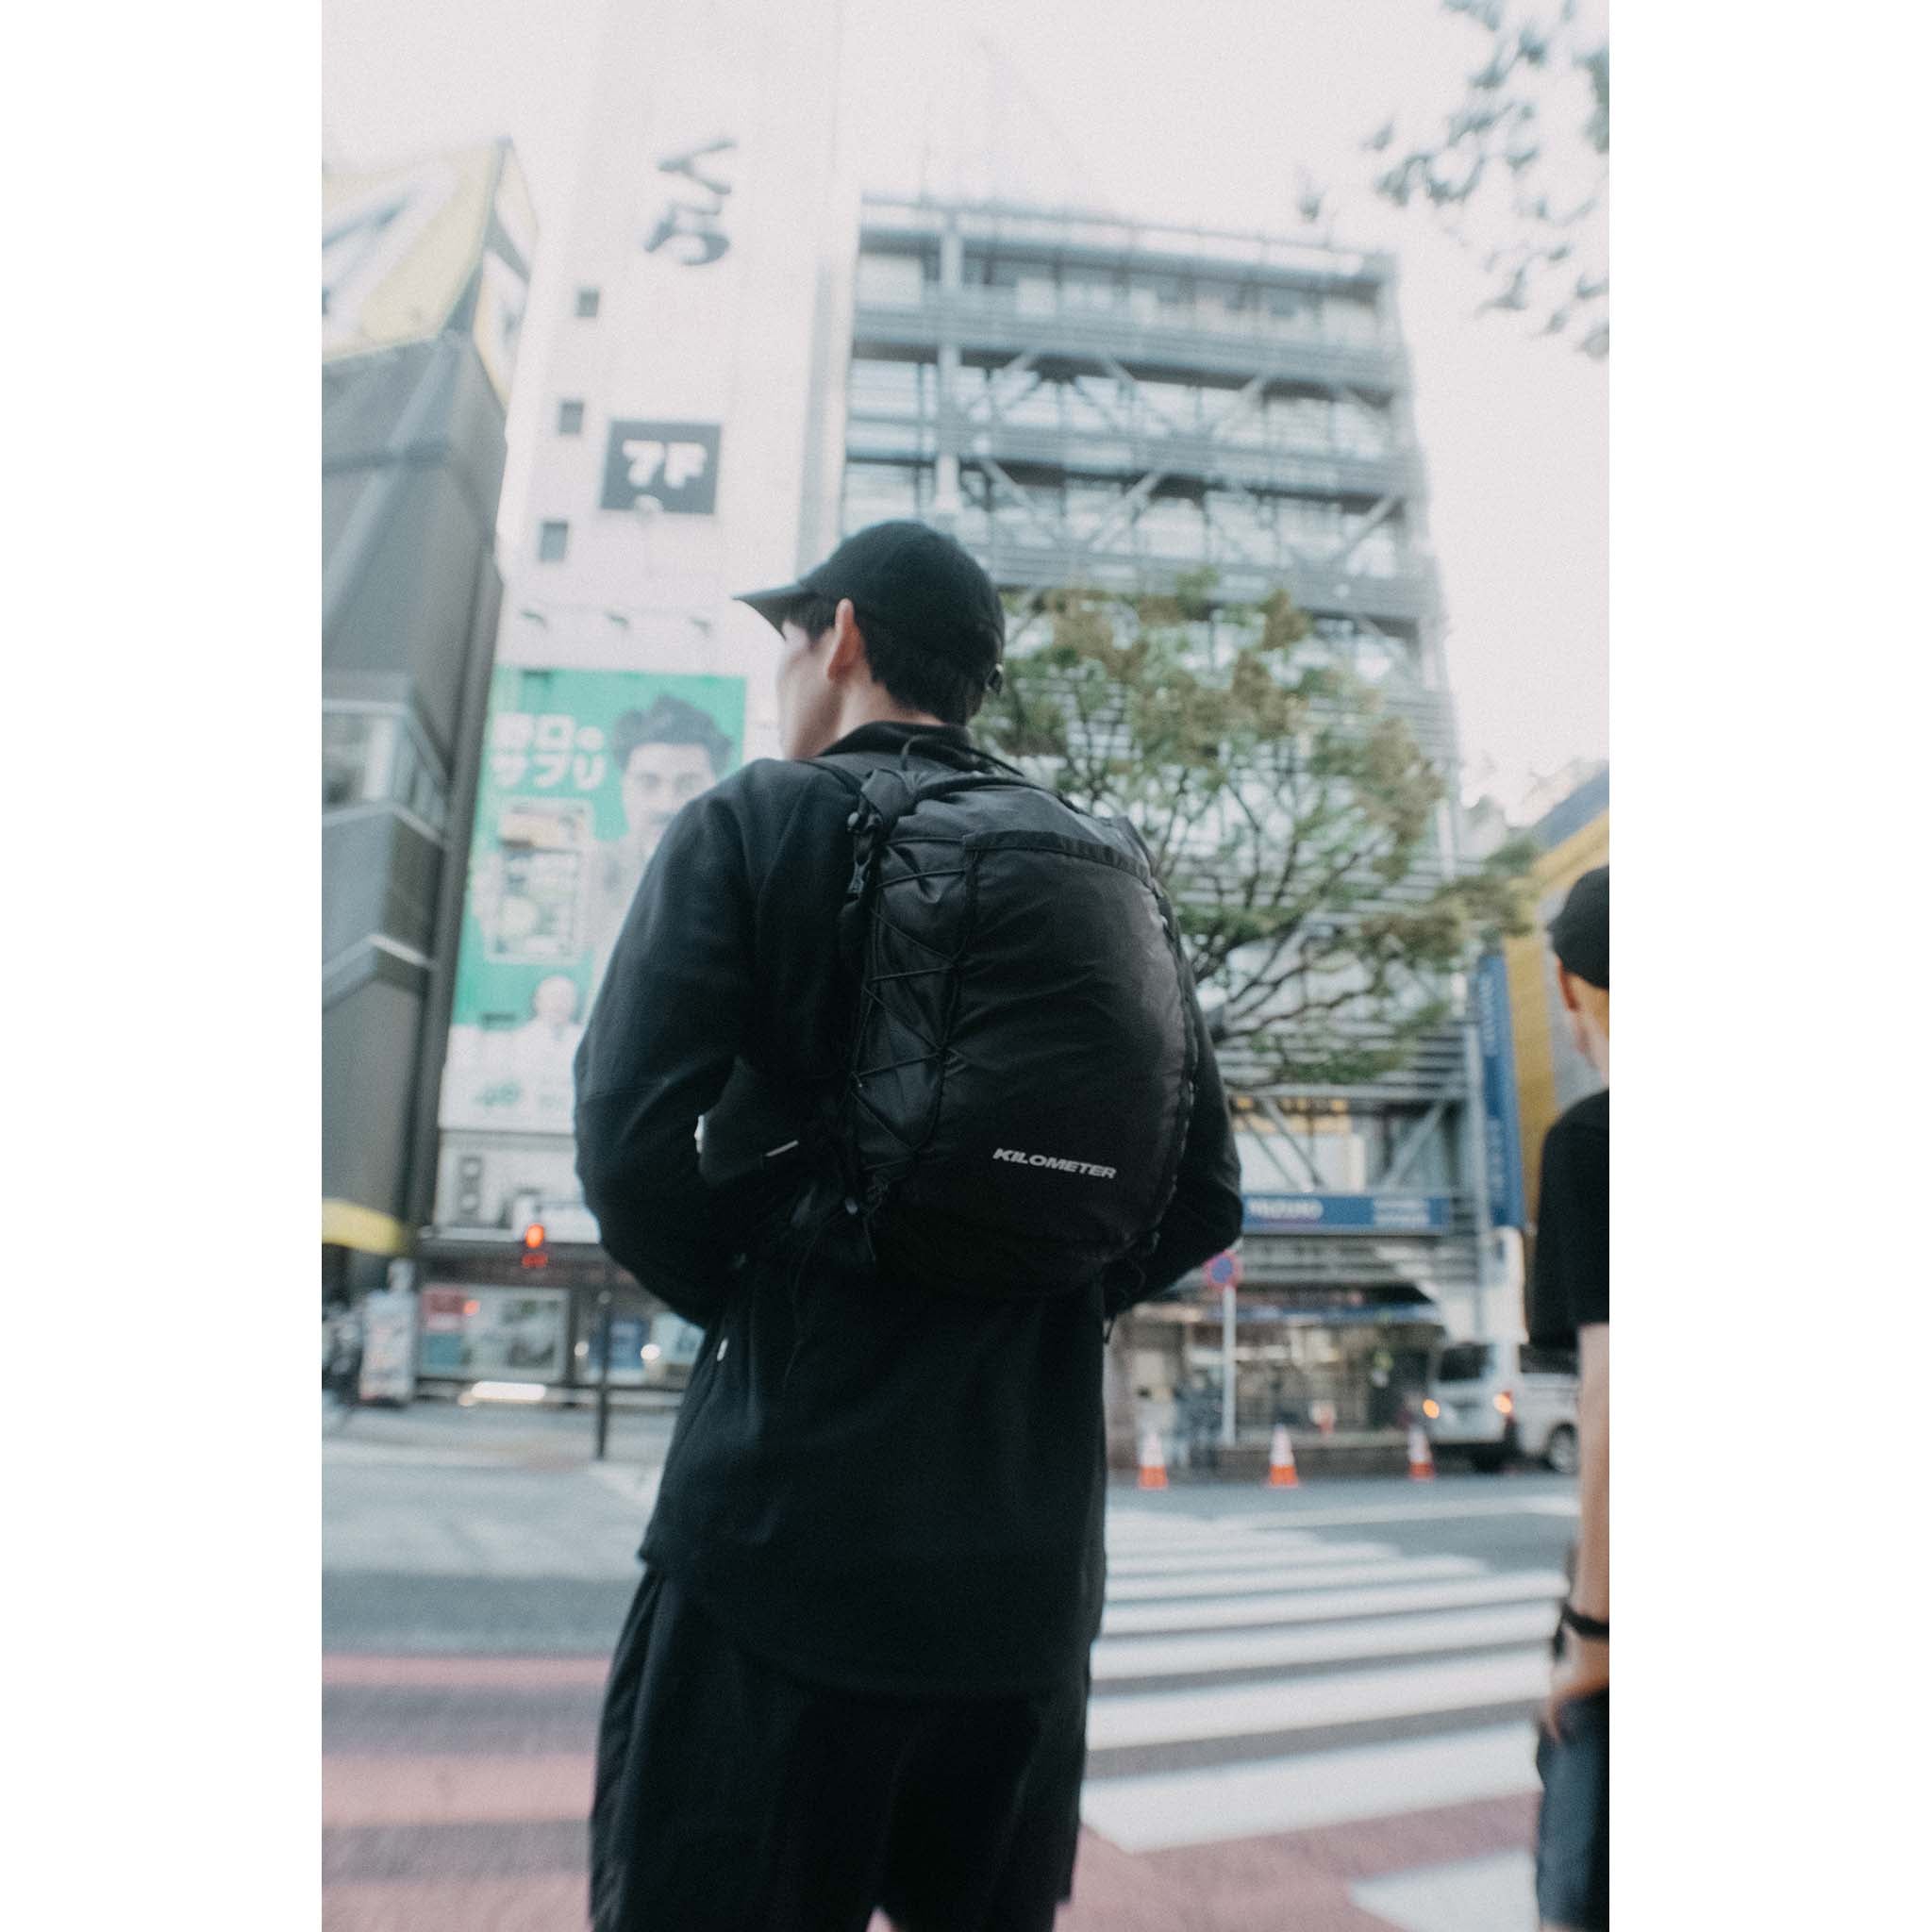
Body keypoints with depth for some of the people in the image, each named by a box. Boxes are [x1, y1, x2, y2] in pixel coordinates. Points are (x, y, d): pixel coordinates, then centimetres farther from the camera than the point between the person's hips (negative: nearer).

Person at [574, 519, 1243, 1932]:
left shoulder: (756, 822, -5)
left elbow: (633, 1139, -16)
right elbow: (1204, 1204, 7)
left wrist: (743, 1302, 3)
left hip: (792, 1532, -5)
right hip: (1034, 1558, 6)